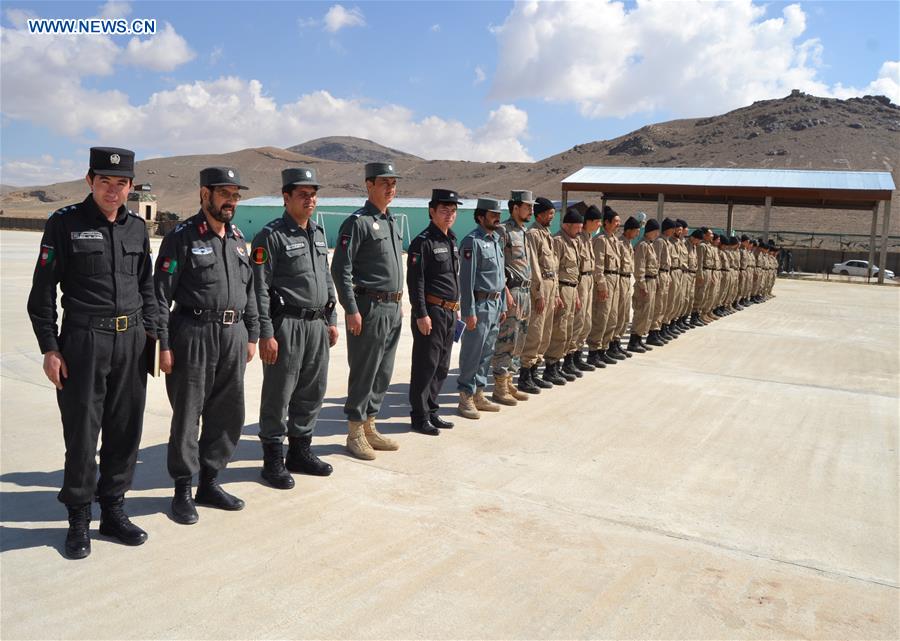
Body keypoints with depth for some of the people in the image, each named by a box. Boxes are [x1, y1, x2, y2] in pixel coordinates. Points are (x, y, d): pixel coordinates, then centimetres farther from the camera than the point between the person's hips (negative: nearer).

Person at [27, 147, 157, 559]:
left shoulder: (137, 228, 10)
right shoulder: (64, 223, -3)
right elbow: (42, 292, -3)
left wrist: (149, 332, 9)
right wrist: (49, 348, -7)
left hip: (131, 341, 4)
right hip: (83, 340, -4)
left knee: (126, 431, 9)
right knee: (82, 432, 2)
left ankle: (113, 511, 23)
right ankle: (78, 520, 17)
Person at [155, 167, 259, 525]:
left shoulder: (238, 239, 14)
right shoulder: (182, 237, -6)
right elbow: (161, 294, -9)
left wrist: (251, 335, 14)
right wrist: (164, 345, -13)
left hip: (234, 336, 6)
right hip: (194, 335, -6)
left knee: (228, 414, 10)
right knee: (187, 415, 3)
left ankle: (209, 483, 26)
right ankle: (183, 491, 17)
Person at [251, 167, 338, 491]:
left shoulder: (318, 233, 15)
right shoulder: (271, 236, -9)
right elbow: (259, 288, -13)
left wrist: (331, 319, 16)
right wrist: (265, 333, -17)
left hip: (317, 325, 7)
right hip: (286, 326, -7)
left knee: (312, 392, 14)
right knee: (278, 395, 1)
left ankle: (300, 452, 28)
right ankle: (273, 460, 14)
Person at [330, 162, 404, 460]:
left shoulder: (393, 222, 16)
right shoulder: (358, 222, -10)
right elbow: (341, 269, -15)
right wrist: (351, 310, -18)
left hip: (392, 309, 8)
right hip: (369, 309, -8)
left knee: (383, 373, 13)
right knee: (363, 372, 0)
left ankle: (369, 426, 25)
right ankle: (355, 433, 12)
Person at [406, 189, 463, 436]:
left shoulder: (452, 241, 15)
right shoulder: (423, 242, -11)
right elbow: (415, 281, -15)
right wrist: (421, 314, -19)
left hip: (449, 312, 8)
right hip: (431, 311, -8)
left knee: (442, 367, 14)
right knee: (425, 367, -1)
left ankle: (432, 411, 25)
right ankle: (420, 417, 8)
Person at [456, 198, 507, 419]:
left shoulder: (497, 240, 15)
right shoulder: (472, 241, -12)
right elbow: (467, 279, -16)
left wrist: (503, 306, 16)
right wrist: (469, 311, -19)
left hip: (495, 304, 8)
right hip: (480, 304, -8)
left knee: (487, 352, 13)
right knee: (472, 353, -2)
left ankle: (478, 394, 22)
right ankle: (466, 398, 7)